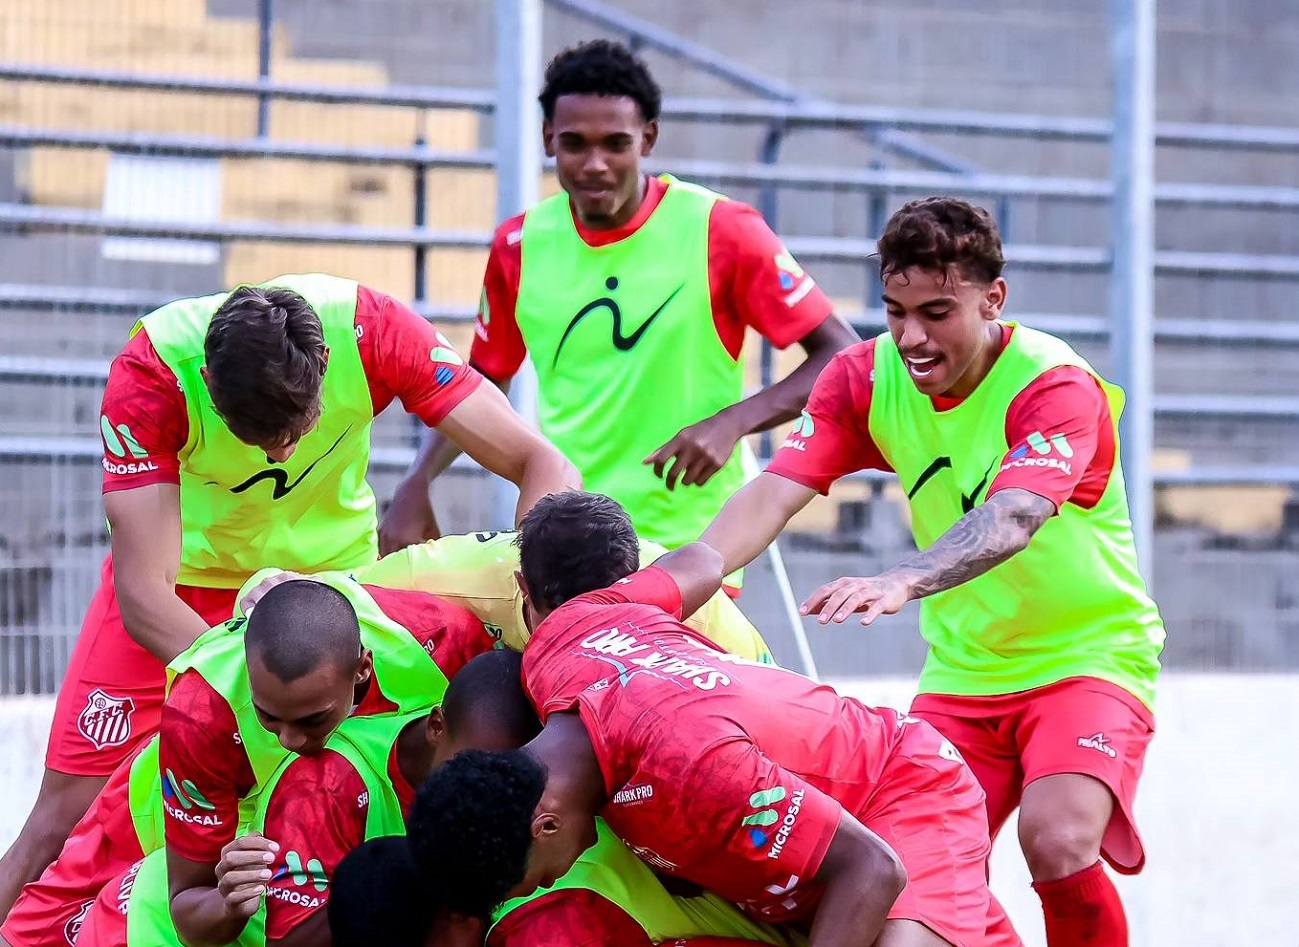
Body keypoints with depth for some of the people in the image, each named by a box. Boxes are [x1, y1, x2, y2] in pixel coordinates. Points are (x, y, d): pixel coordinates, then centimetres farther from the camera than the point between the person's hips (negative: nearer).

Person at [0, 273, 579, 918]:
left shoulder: (370, 330, -29)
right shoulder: (149, 377, -32)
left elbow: (540, 465, -26)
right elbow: (143, 595, -34)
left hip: (333, 574, 1)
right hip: (187, 581, -1)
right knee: (68, 821, -7)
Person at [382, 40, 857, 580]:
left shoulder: (719, 231, -10)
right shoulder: (520, 246, 2)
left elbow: (841, 357, -9)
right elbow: (482, 383, 17)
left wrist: (731, 423, -23)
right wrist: (415, 488, 3)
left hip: (688, 550, -3)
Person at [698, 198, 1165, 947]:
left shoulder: (1057, 387, -22)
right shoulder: (867, 378, -6)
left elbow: (1011, 518, -40)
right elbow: (774, 494, -16)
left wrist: (904, 581, -60)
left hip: (1089, 656, -5)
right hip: (961, 673, 6)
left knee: (1058, 839, -28)